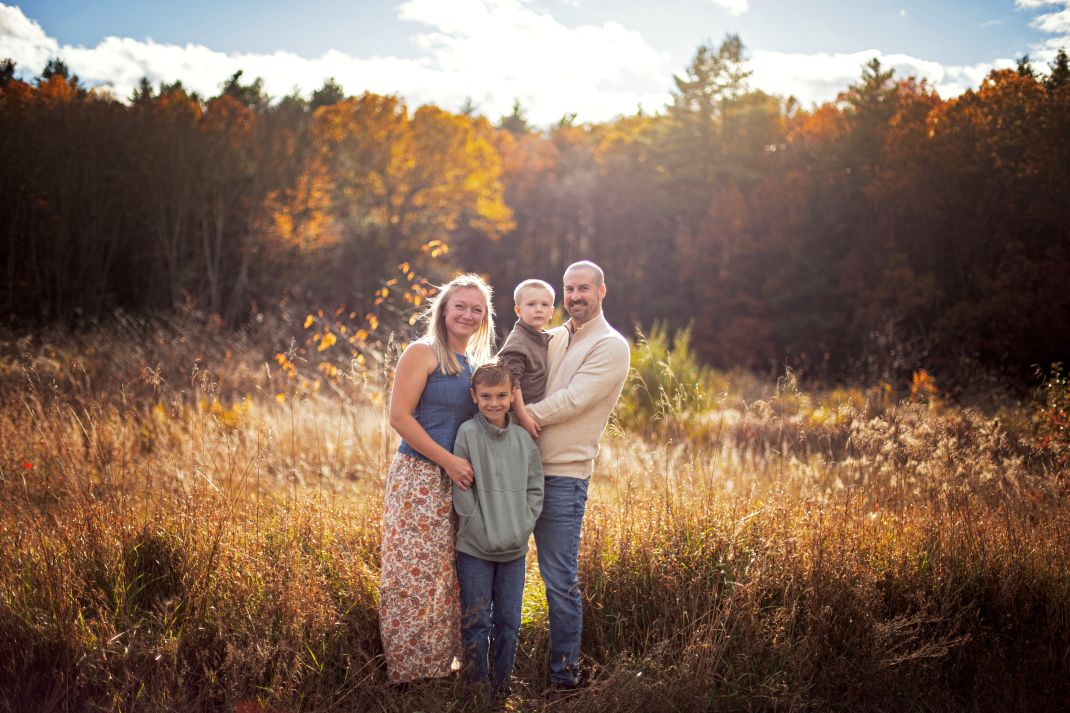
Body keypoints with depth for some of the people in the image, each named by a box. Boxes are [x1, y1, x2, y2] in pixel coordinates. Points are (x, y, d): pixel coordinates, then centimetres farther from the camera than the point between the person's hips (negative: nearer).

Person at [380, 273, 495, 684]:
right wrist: (448, 460, -15)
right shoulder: (423, 353, -5)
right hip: (420, 477, -7)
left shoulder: (478, 365, 15)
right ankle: (407, 671, 3)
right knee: (416, 574, -6)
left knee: (448, 576, 11)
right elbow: (399, 416, -12)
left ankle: (439, 665, 21)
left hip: (459, 481, 7)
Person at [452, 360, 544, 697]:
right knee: (477, 622, 3)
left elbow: (535, 488, 9)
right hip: (475, 549, -4)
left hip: (515, 549, 4)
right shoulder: (468, 433, -8)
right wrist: (484, 533, -12)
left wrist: (523, 528, -2)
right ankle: (476, 690, 16)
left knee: (509, 622, 10)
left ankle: (501, 687, 24)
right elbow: (461, 489, -10)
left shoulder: (523, 438, 4)